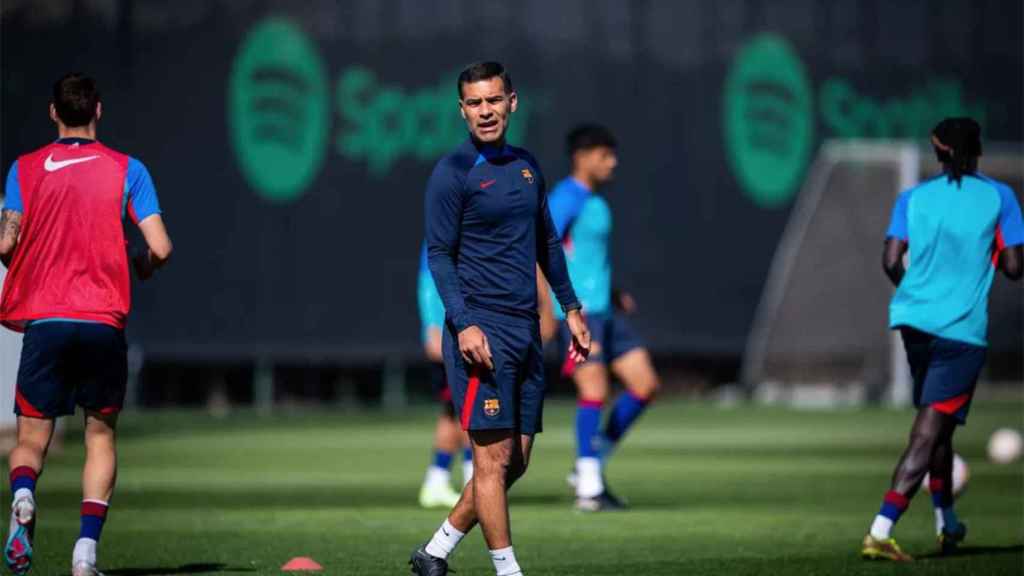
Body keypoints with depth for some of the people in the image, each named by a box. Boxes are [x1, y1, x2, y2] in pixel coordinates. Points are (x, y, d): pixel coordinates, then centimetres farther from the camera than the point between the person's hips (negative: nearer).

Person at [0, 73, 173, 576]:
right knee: (101, 434, 13)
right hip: (104, 319, 0)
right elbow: (160, 248, -3)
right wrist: (143, 266, 20)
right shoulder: (127, 169, 4)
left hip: (42, 319, 0)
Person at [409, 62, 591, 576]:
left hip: (526, 330, 8)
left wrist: (571, 309, 22)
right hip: (482, 330, -7)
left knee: (515, 461, 8)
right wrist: (463, 324, -20)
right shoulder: (453, 172, -7)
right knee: (494, 457, -8)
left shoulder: (526, 166, 15)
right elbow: (439, 254, -10)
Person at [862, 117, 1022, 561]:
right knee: (929, 432, -8)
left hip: (913, 320, 4)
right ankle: (880, 532, -20)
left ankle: (946, 523, 34)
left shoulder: (913, 198, 6)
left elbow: (891, 261, -3)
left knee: (935, 425, 23)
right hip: (962, 331, -4)